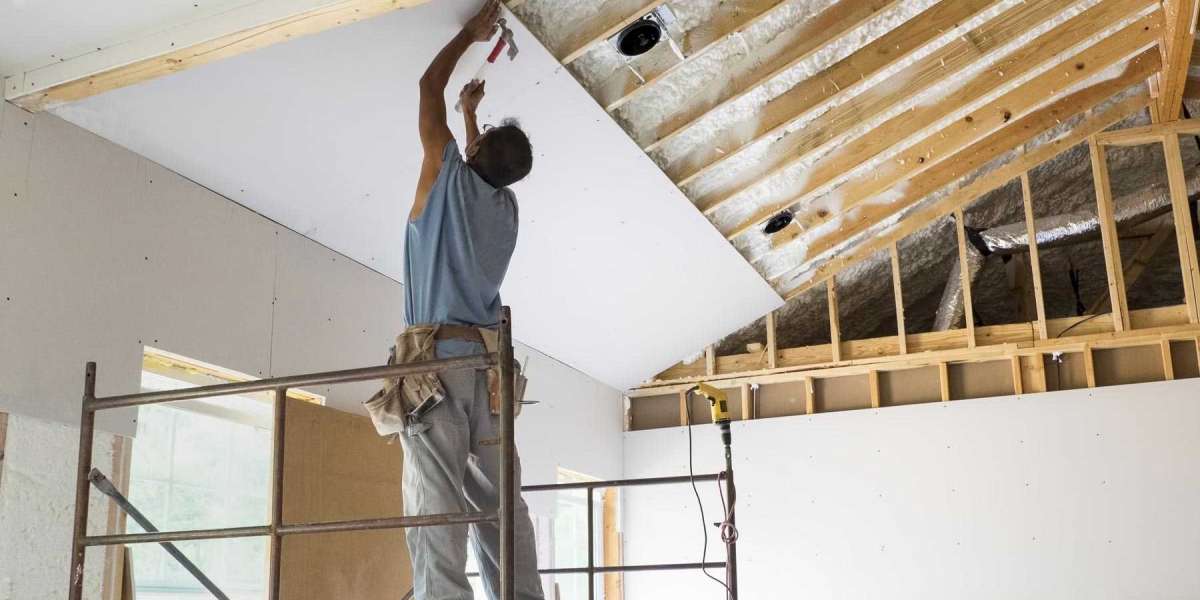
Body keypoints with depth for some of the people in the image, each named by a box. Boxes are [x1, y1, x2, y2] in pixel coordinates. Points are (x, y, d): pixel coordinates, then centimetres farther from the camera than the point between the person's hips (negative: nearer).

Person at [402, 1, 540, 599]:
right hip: (489, 365, 6)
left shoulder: (451, 176, 2)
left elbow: (429, 85, 15)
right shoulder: (506, 206, 17)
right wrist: (471, 112, 52)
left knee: (436, 509, -13)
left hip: (437, 358, -5)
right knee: (502, 509, 1)